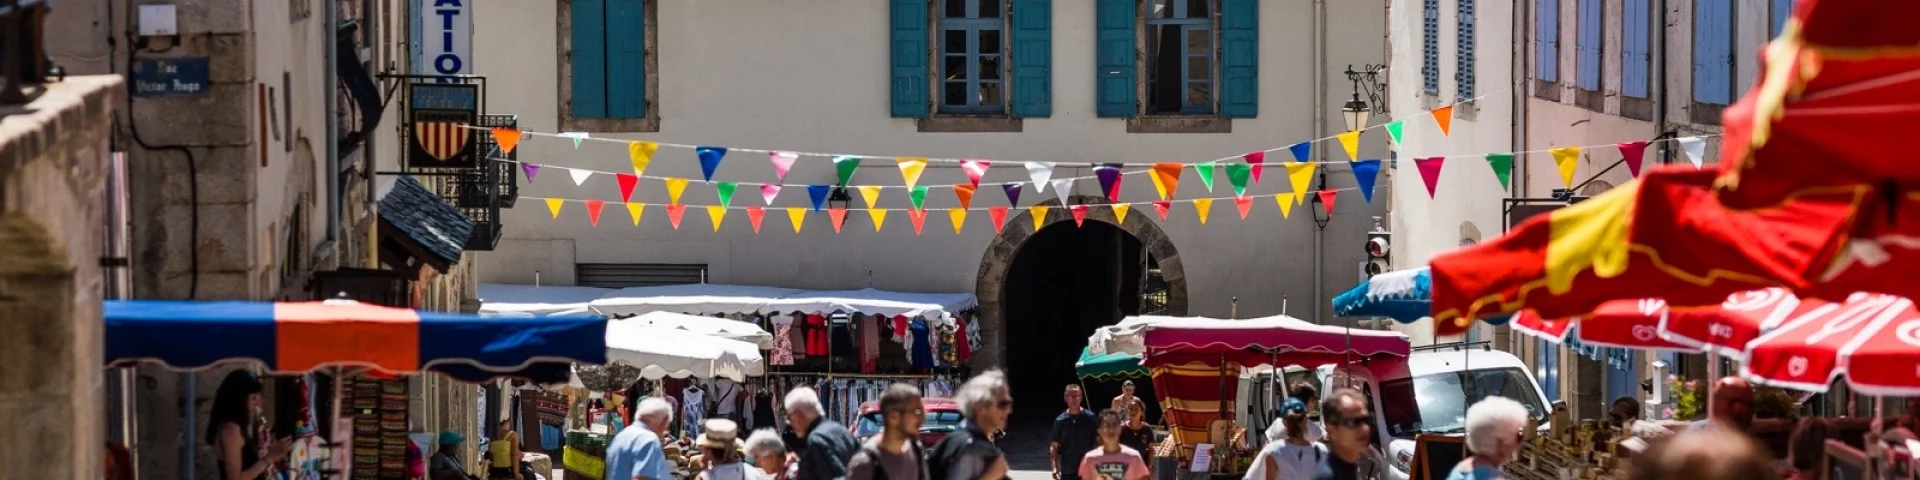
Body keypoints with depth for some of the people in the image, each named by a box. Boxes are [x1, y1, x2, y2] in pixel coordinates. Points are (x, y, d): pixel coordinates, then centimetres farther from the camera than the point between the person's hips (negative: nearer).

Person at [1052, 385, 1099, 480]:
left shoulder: (1090, 418, -3)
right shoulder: (1060, 420, -1)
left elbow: (1099, 441, 2)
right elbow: (1054, 446, 0)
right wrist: (1055, 467, -13)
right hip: (1068, 471, 0)